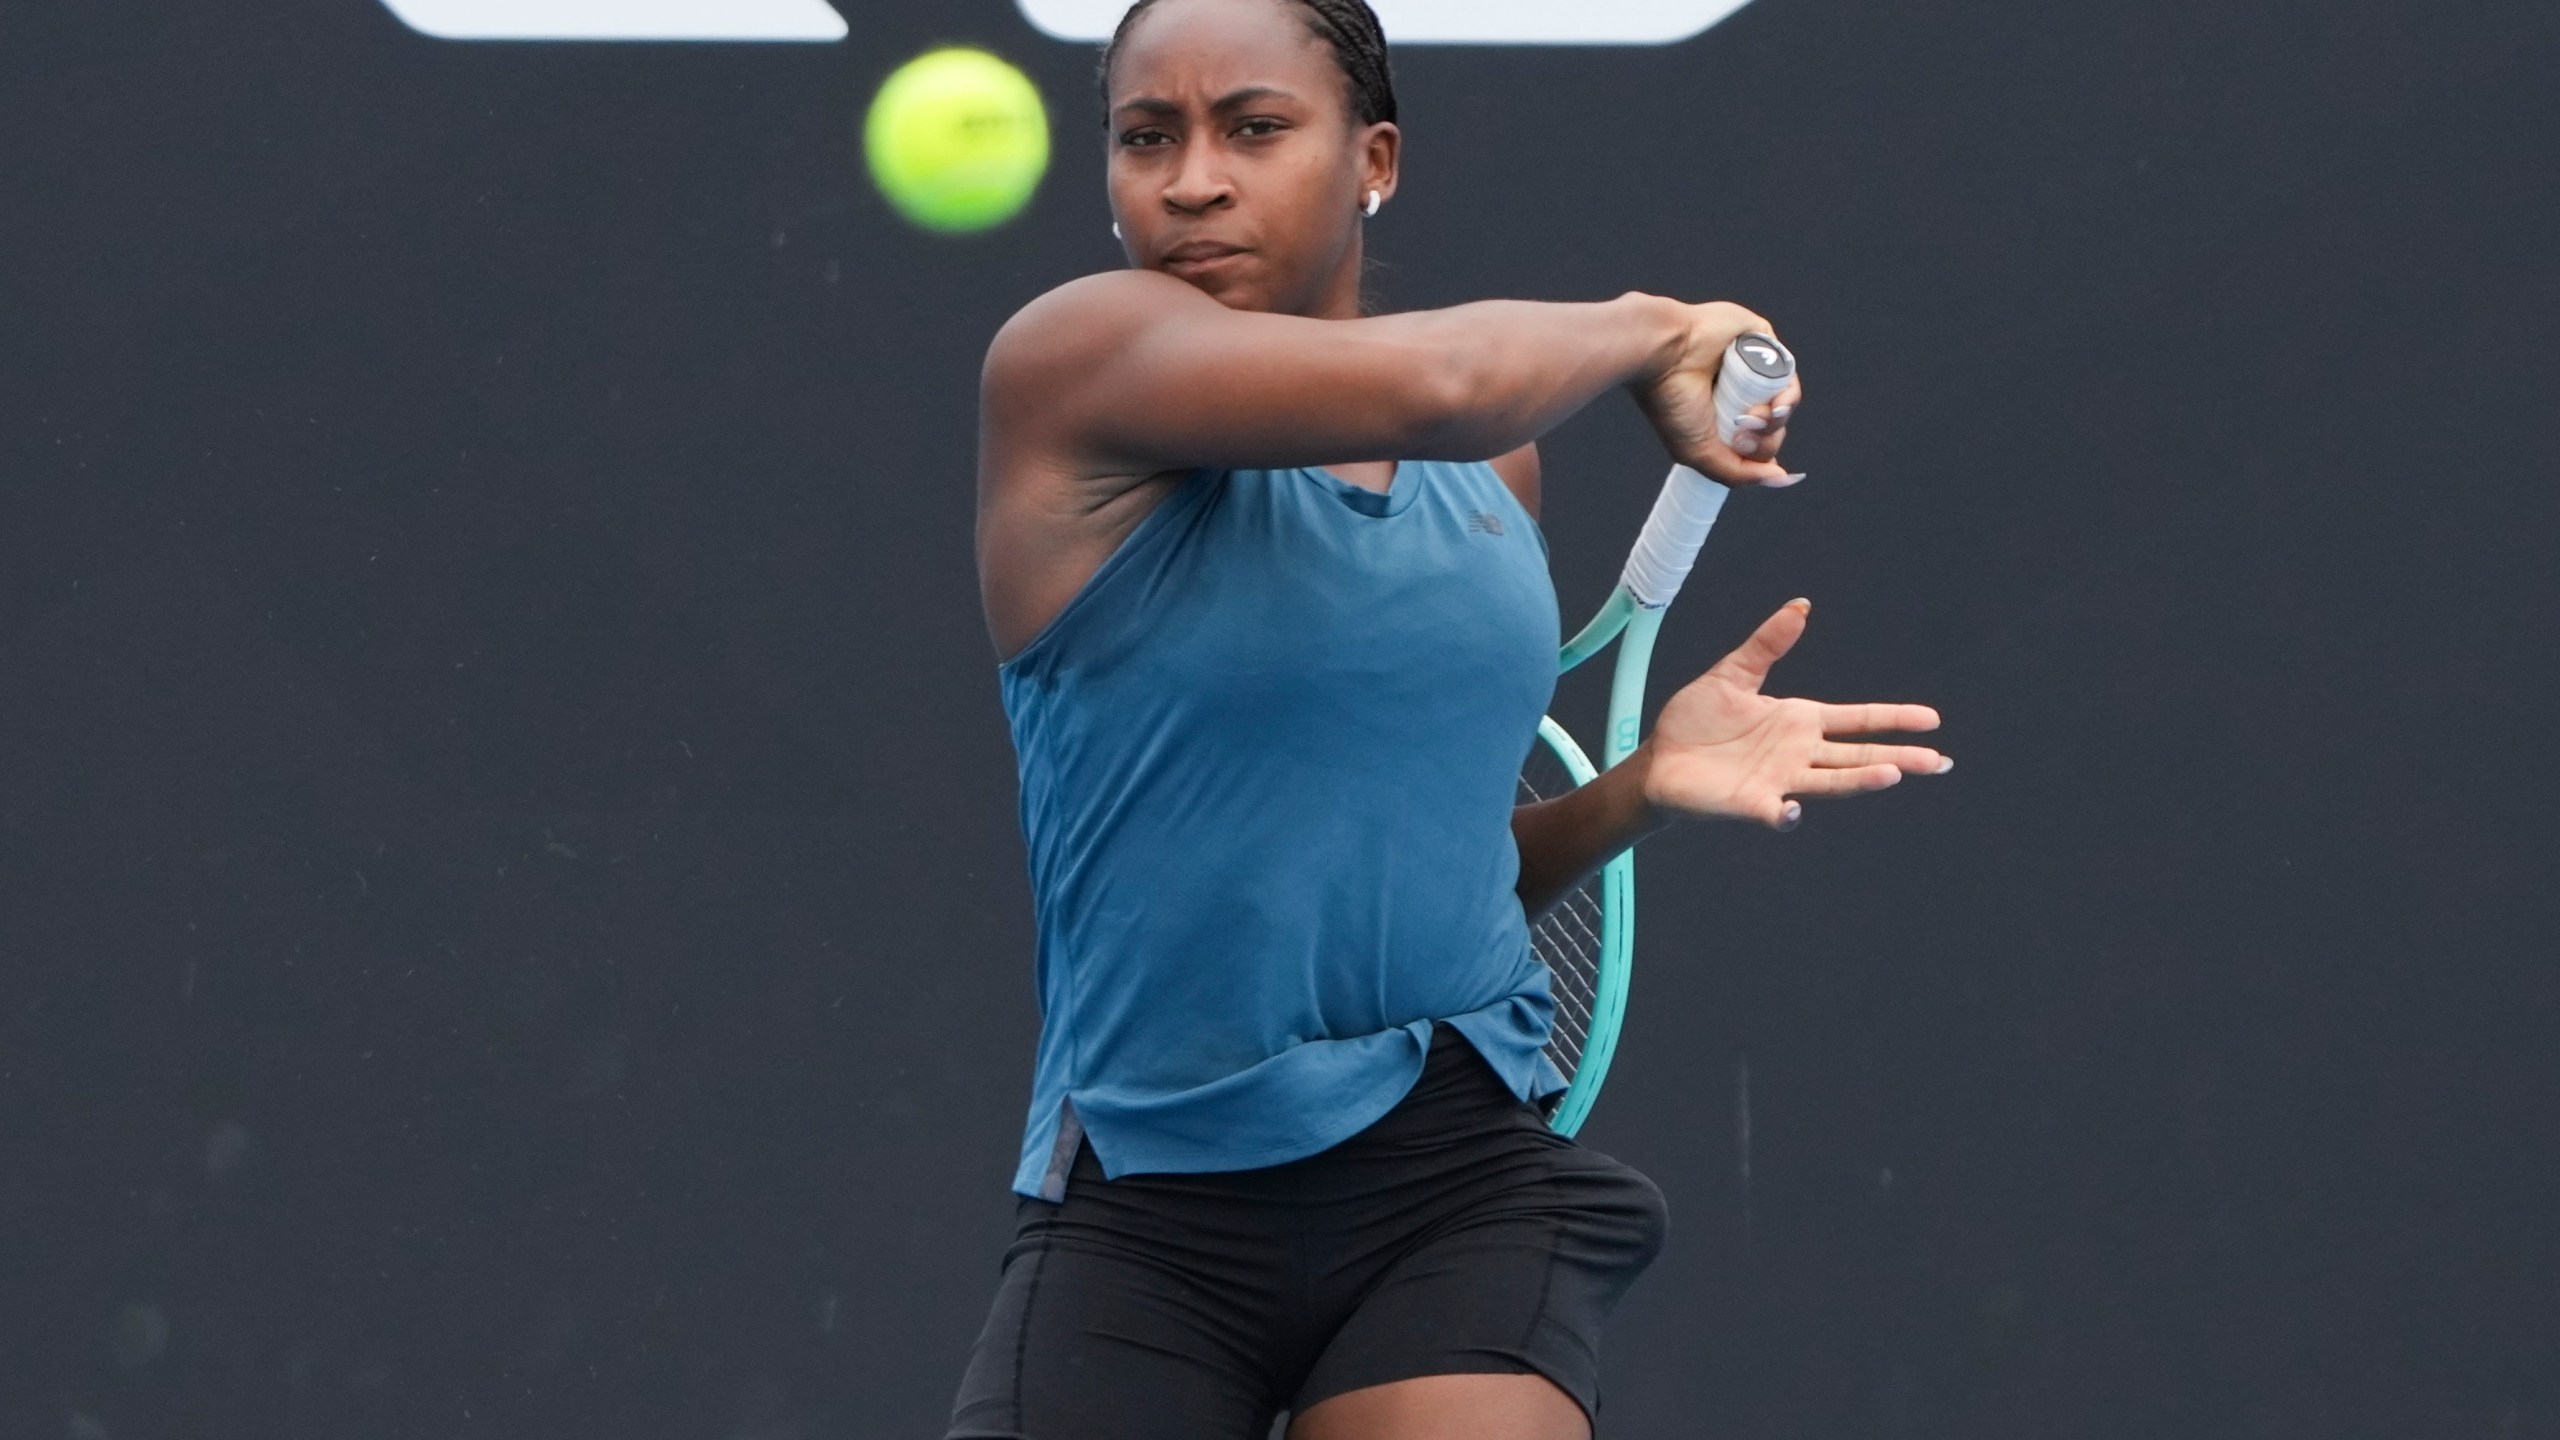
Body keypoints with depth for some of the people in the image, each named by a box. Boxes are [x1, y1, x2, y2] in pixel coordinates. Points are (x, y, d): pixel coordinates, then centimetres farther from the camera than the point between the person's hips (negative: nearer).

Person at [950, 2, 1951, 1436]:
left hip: (1464, 1174, 4)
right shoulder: (1072, 361, -8)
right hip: (1150, 1199, -4)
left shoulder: (1496, 466, 12)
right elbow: (1432, 387, -24)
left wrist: (1636, 788, 2)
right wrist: (1644, 334, -5)